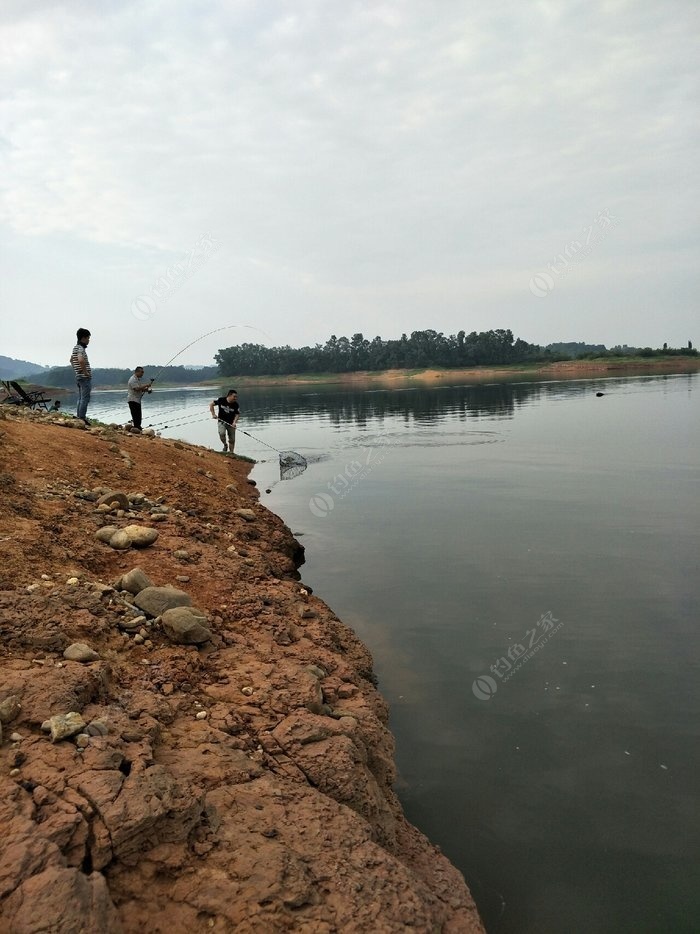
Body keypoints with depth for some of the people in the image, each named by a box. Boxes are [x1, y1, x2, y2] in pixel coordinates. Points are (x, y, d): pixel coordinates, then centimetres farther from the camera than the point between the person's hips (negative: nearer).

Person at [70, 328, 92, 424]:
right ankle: (82, 418, -9)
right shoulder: (81, 348, -16)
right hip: (85, 377, -10)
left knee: (80, 398, 14)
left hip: (78, 377, 10)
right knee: (85, 399, -8)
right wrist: (85, 371, -24)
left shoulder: (75, 348, 15)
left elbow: (71, 360, 30)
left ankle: (79, 416, 18)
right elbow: (80, 360, -34)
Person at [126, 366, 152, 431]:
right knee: (136, 415, -12)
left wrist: (147, 389, 1)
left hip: (138, 400, 10)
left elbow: (141, 389, 21)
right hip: (133, 400, -10)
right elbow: (137, 389, -25)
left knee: (138, 416, 11)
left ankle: (138, 428, 17)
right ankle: (136, 428, -12)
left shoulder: (139, 379, 17)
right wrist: (146, 385, -20)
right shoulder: (133, 379, -15)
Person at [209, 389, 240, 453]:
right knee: (222, 433, -27)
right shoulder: (221, 400, -12)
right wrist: (213, 414, -8)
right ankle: (225, 445, 1)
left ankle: (231, 452, 20)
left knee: (232, 439, 3)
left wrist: (234, 422, -26)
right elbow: (211, 404, -1)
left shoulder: (236, 405, -11)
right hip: (222, 422, -1)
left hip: (231, 423, 2)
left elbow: (237, 415, -8)